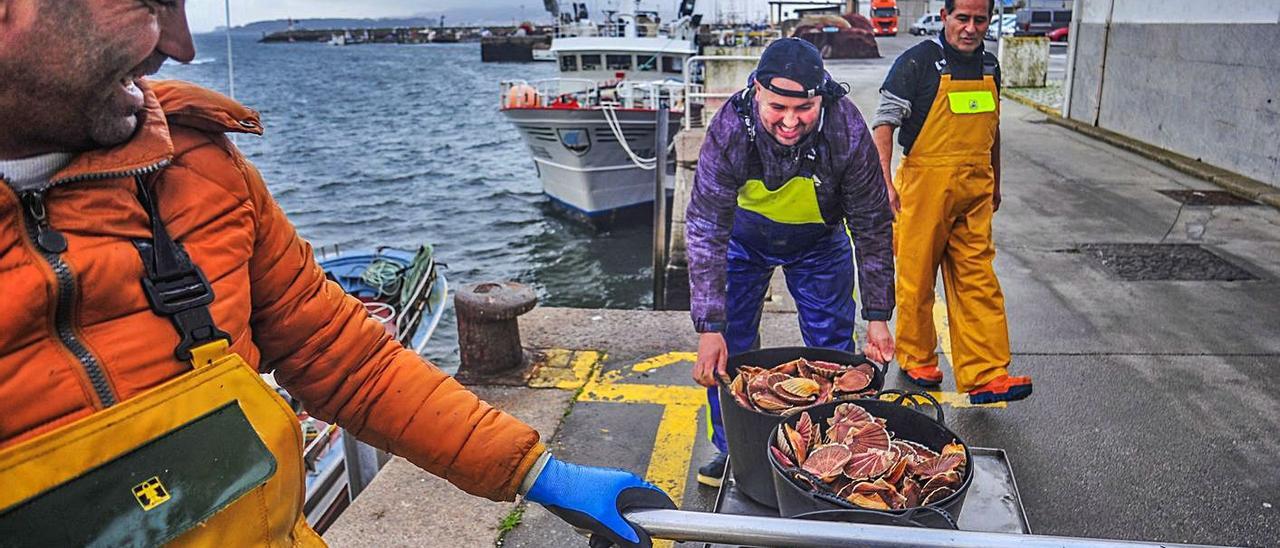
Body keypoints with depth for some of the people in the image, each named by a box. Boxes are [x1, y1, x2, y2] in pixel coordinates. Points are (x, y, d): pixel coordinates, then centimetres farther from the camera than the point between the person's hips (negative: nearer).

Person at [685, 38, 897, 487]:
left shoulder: (847, 131, -32)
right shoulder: (729, 130, -34)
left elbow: (872, 228, -20)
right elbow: (706, 231, -32)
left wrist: (878, 316, -20)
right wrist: (709, 328, -37)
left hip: (819, 241, 0)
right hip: (744, 236, 0)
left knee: (833, 346, 1)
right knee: (728, 346, -1)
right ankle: (732, 449, 18)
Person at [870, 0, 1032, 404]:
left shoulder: (989, 67, 12)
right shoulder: (917, 62, -7)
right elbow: (883, 124, -11)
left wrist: (995, 184, 25)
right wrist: (885, 182, -20)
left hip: (975, 189, 5)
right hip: (926, 185, -5)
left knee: (978, 280, 1)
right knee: (917, 276, 5)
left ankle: (984, 375, 2)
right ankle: (916, 357, 25)